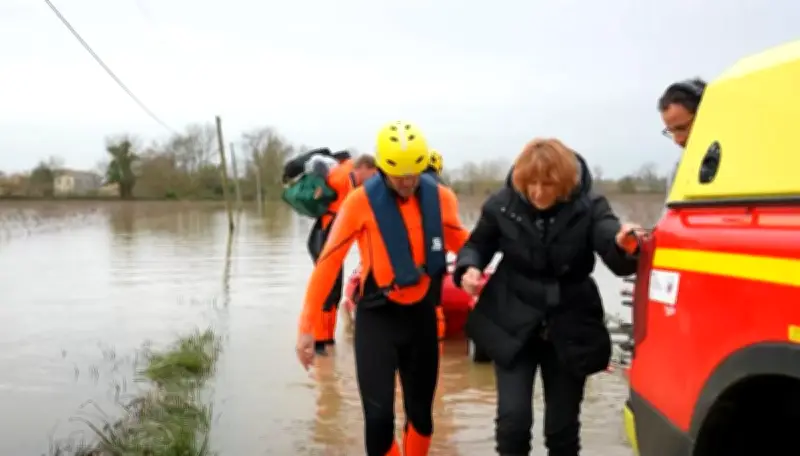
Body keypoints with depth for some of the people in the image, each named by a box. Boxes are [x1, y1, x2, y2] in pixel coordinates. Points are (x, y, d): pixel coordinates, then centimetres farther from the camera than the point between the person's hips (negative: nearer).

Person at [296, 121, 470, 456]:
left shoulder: (441, 198, -6)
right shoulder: (361, 201, -15)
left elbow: (463, 245, 11)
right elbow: (328, 262, -11)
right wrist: (306, 327, -12)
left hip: (421, 314, 3)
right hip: (377, 317, -3)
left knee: (421, 413, 14)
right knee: (378, 418, -8)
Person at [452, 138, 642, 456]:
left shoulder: (589, 206, -13)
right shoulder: (502, 204, -9)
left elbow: (619, 262, -26)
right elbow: (477, 245, 7)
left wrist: (623, 245, -50)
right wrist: (468, 268, -16)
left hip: (570, 329, 0)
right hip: (512, 325, 0)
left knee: (563, 425, 10)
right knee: (513, 417, -6)